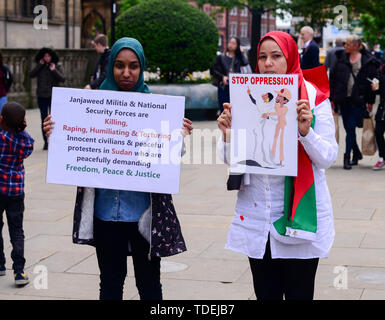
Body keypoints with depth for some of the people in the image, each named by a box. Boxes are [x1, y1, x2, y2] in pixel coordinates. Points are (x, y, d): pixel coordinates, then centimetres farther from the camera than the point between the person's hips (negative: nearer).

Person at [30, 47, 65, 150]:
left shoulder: (57, 67, 2)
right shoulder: (39, 67, 7)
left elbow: (62, 79, -9)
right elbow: (31, 75, -9)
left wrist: (54, 70, -16)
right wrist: (40, 65, -10)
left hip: (53, 96, -2)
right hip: (42, 96, 2)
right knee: (44, 120, 4)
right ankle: (46, 142, 10)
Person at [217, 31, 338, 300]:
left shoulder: (314, 98, 0)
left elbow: (328, 157, -6)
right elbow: (231, 160, 7)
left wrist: (306, 131, -22)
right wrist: (227, 134, -13)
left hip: (298, 214, -3)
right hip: (256, 216, 3)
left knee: (299, 293, 1)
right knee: (265, 294, 9)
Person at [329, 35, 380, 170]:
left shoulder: (368, 61, -2)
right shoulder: (341, 58, 6)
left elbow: (372, 81, 1)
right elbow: (333, 77, 7)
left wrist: (370, 101, -2)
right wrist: (331, 97, 3)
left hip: (358, 100, -4)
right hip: (344, 100, 4)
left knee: (351, 128, -8)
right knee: (348, 128, 10)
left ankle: (347, 157, -3)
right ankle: (357, 154, 28)